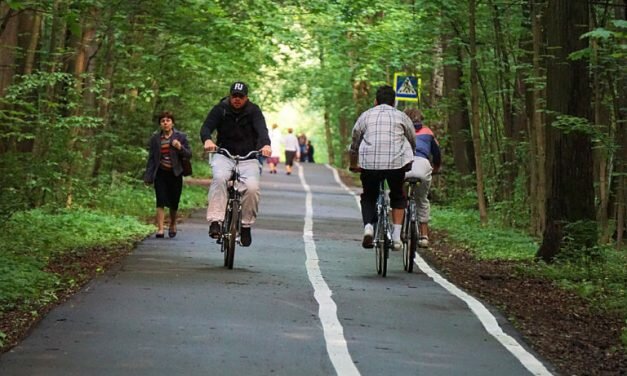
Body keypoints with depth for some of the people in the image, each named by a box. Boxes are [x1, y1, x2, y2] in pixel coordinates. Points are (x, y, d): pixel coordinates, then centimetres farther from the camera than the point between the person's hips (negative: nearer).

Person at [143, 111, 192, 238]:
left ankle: (172, 225, 31)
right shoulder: (155, 138, 5)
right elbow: (151, 158, 8)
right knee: (161, 202, -10)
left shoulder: (180, 137, 2)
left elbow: (189, 155, 0)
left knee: (174, 202, 6)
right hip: (161, 174, 0)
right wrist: (148, 176, 2)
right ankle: (160, 229, -12)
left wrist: (180, 148, -20)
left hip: (175, 174, 0)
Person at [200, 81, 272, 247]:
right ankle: (215, 221, -36)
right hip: (224, 155, 0)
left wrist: (266, 144, -41)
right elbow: (206, 127, -13)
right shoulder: (220, 109, -1)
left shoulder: (253, 111, -2)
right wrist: (207, 140, -38)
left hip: (248, 158, 0)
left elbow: (261, 129, -18)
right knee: (220, 178, -32)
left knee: (252, 187, -25)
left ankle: (246, 226, -6)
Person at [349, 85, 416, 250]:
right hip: (397, 162, 0)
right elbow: (413, 143, 21)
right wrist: (408, 161, 38)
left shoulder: (365, 116, 16)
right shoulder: (401, 116, 15)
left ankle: (368, 226, -6)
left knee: (368, 197, 19)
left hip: (369, 163, 0)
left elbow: (354, 145, 20)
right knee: (398, 197, 21)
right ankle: (396, 236, 11)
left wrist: (353, 165, 35)